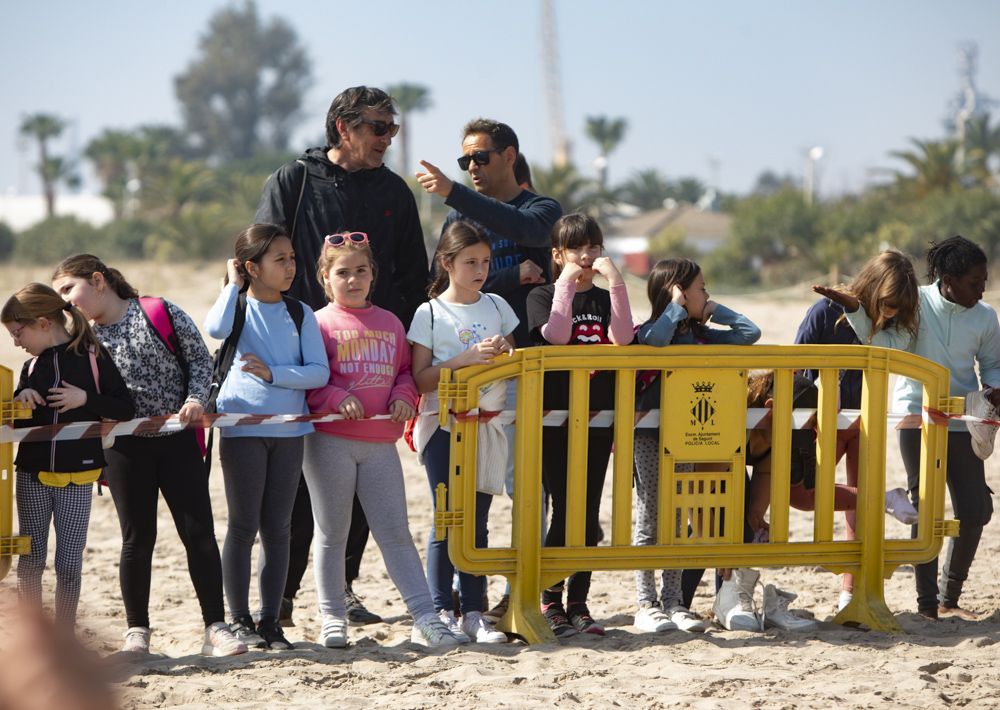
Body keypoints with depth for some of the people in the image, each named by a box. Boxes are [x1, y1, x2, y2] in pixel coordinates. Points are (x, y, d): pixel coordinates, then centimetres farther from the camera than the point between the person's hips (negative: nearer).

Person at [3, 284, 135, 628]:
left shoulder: (92, 356, -6)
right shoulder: (31, 366, 7)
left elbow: (126, 409, -7)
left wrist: (86, 399, -19)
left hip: (77, 476, -4)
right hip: (32, 474, 4)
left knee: (68, 564, 0)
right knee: (30, 561, 6)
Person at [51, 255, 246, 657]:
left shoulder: (161, 313, -3)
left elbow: (199, 357, 1)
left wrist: (196, 398, -13)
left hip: (177, 439, -2)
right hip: (125, 447, 2)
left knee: (199, 533, -2)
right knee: (137, 540, 5)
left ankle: (215, 628, 3)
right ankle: (137, 631, 15)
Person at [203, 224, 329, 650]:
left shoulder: (300, 313, 6)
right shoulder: (238, 306, 1)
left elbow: (319, 372, -2)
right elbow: (216, 329, -23)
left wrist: (273, 372, -14)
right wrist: (234, 285, -11)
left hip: (288, 430, 3)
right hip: (241, 429, -3)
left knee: (277, 527, 6)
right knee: (244, 525, 0)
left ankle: (269, 620, 12)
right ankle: (239, 620, 8)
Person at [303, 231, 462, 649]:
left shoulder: (390, 323, 13)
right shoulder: (320, 324, -1)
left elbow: (405, 370, 18)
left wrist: (404, 396, -2)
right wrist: (336, 399, -20)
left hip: (381, 443, 3)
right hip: (330, 440, -3)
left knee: (396, 532, 2)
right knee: (332, 533, 7)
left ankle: (424, 618, -1)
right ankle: (332, 619, 14)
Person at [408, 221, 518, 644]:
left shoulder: (497, 307, 10)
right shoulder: (430, 313, -3)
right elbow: (420, 379, -8)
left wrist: (506, 356, -4)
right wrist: (465, 359, -19)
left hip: (488, 422, 4)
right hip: (444, 423, -4)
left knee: (477, 521, 4)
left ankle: (474, 612, 7)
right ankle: (441, 610, 3)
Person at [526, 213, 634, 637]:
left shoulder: (605, 299, 11)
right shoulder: (543, 297, 3)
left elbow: (622, 338, -8)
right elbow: (556, 335, -16)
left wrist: (615, 281, -13)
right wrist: (566, 284, -14)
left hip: (599, 417, 3)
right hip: (556, 415, -3)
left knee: (589, 511, 4)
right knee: (564, 509, -7)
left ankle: (578, 604, 10)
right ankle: (550, 602, 1)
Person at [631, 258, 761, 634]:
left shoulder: (700, 334, 10)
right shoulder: (649, 331, -9)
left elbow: (749, 332, 12)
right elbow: (655, 339, -33)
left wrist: (713, 310, 8)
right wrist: (677, 307, -19)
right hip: (649, 436, -6)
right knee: (649, 518, -1)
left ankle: (673, 602, 13)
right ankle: (646, 604, 2)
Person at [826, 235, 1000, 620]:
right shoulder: (917, 303, -7)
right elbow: (890, 345, -17)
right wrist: (856, 311, -28)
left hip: (962, 422, 3)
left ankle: (949, 598, 19)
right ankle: (926, 603, 3)